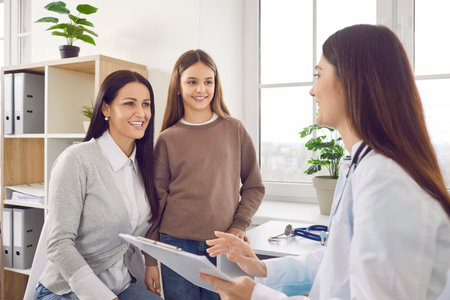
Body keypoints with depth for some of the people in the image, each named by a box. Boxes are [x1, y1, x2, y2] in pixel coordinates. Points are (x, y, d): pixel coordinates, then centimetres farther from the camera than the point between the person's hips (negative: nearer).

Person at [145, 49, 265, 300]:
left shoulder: (234, 130, 3)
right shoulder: (167, 139, 2)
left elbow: (254, 186, 9)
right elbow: (156, 201, 4)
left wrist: (239, 225, -3)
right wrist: (151, 260, 4)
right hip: (176, 245, 0)